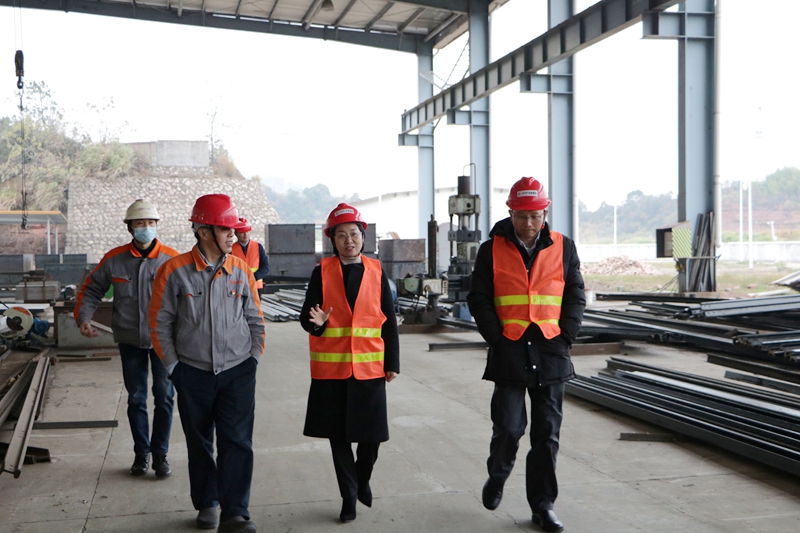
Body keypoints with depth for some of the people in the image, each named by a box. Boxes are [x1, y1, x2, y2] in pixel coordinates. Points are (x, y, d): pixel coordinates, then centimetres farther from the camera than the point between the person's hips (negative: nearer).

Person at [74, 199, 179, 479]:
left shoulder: (172, 259, -9)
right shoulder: (114, 259, -5)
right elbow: (91, 289, 6)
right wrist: (83, 317, -7)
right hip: (130, 341, 1)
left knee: (164, 397, 3)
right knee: (136, 398, 10)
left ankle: (160, 453, 15)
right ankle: (141, 453, 23)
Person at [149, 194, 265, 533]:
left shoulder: (241, 270, 0)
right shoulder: (174, 271, -7)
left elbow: (254, 319, 9)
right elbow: (160, 322, 0)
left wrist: (253, 358, 3)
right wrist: (172, 366, -1)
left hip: (238, 372, 1)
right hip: (193, 374, 0)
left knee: (237, 442, -5)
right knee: (199, 444, 13)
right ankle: (207, 504, 30)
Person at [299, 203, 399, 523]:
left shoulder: (376, 272, 3)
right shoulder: (322, 271, 0)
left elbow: (389, 321, 6)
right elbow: (308, 316, 0)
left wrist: (392, 362, 3)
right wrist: (316, 322, -24)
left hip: (369, 366, 1)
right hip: (331, 367, 0)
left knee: (371, 433, 4)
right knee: (338, 434, 6)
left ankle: (362, 480, 33)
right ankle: (349, 496, 22)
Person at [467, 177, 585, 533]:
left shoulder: (563, 247, 5)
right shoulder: (492, 250, 1)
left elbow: (575, 296, 8)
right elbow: (479, 299, 2)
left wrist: (565, 337, -3)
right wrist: (497, 338, -7)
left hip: (551, 353, 2)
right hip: (509, 353, -2)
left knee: (547, 433, 6)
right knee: (508, 429, -4)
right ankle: (497, 477, 27)